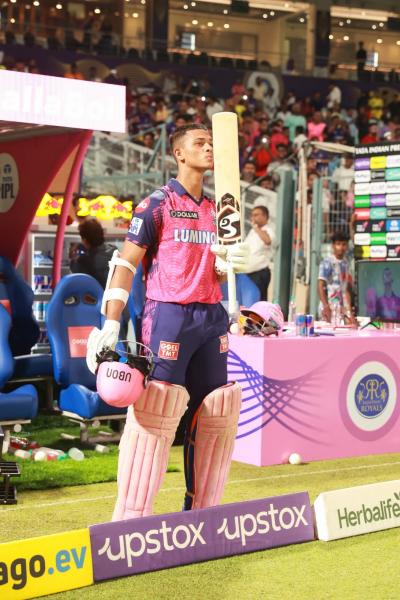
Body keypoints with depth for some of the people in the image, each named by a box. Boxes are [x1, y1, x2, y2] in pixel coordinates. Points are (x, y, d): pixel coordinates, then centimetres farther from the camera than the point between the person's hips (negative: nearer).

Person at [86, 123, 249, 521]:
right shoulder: (158, 204, -2)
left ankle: (199, 512, 17)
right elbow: (125, 264, -5)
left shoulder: (215, 209, 16)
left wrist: (231, 263, -5)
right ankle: (130, 518, -5)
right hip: (169, 314, -7)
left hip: (212, 317, 7)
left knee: (214, 414, 6)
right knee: (155, 410, -10)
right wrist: (110, 325, -13)